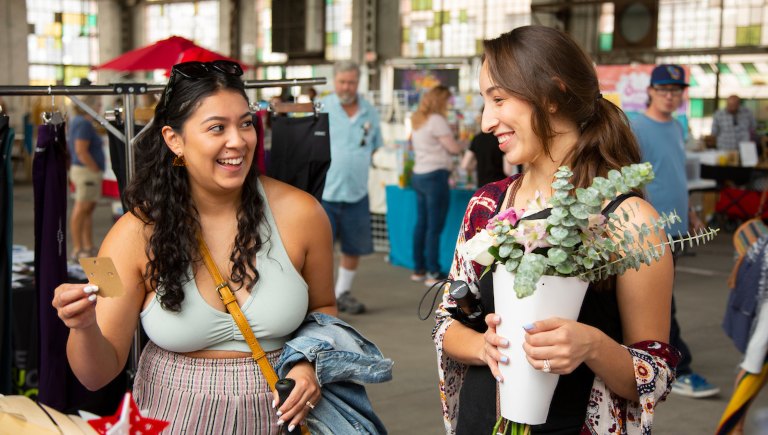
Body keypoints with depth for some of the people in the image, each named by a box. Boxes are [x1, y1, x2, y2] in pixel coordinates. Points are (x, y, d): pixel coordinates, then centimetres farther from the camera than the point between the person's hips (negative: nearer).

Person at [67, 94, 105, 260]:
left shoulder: (77, 121, 16)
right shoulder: (84, 124, -16)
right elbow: (81, 151, -22)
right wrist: (96, 169, -16)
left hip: (88, 172, 11)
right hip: (87, 171, -11)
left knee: (89, 209, 14)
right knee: (81, 209, -7)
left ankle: (88, 247, 20)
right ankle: (77, 249, -4)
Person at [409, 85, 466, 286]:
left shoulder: (418, 121, 16)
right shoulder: (437, 120, -11)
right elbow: (453, 148, -9)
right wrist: (464, 145, 9)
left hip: (418, 175, 9)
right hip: (435, 176, -9)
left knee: (421, 224, 12)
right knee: (434, 227, -7)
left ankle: (419, 269, 16)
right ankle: (433, 274, -6)